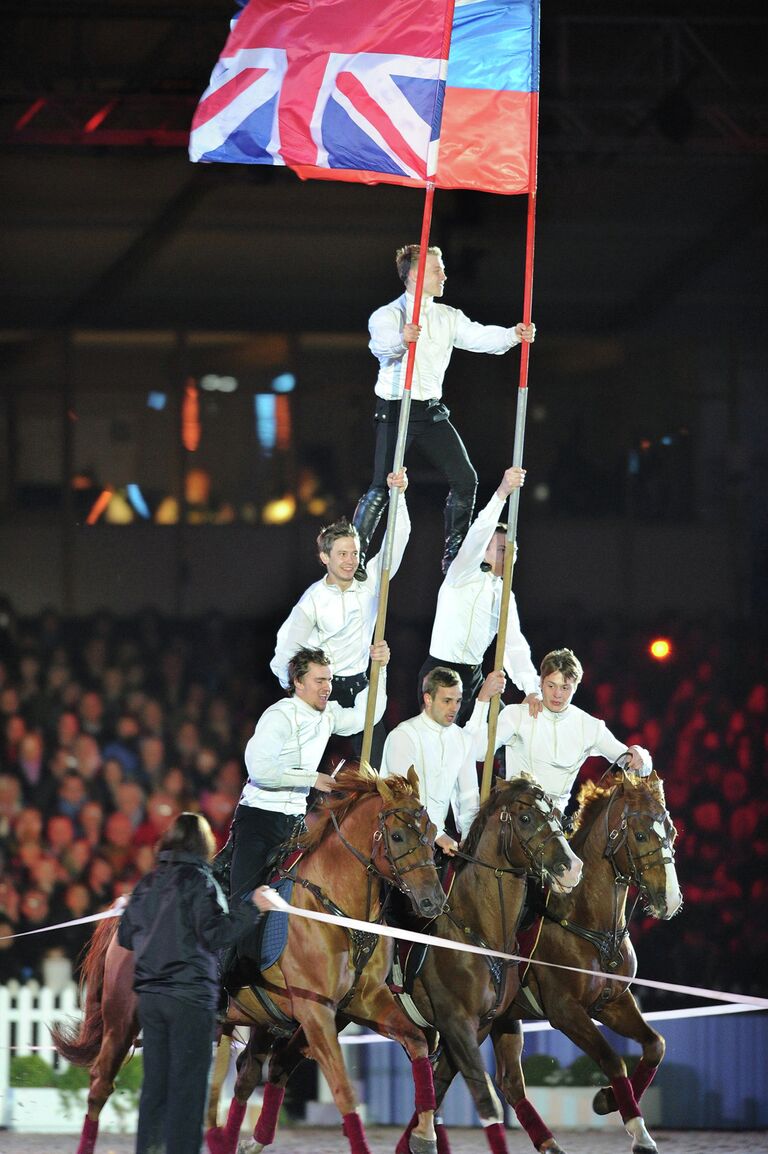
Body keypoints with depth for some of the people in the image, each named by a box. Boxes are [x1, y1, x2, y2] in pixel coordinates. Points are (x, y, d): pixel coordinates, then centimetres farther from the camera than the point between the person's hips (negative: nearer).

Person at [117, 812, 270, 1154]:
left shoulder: (148, 884, 10)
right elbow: (213, 934, -18)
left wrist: (127, 911, 35)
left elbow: (125, 938, 16)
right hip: (189, 995, -6)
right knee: (187, 1084, -4)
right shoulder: (198, 881, -9)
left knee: (154, 1083, 10)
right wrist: (251, 907, -16)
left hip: (150, 994, 6)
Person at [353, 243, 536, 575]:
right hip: (395, 411, -6)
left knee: (465, 479, -1)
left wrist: (514, 335, -24)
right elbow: (381, 344, -29)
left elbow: (479, 337, -4)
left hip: (432, 411, 6)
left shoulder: (448, 318, 11)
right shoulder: (388, 315, -8)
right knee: (382, 487, -13)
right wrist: (401, 339, -53)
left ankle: (454, 555, 12)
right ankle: (356, 556, -4)